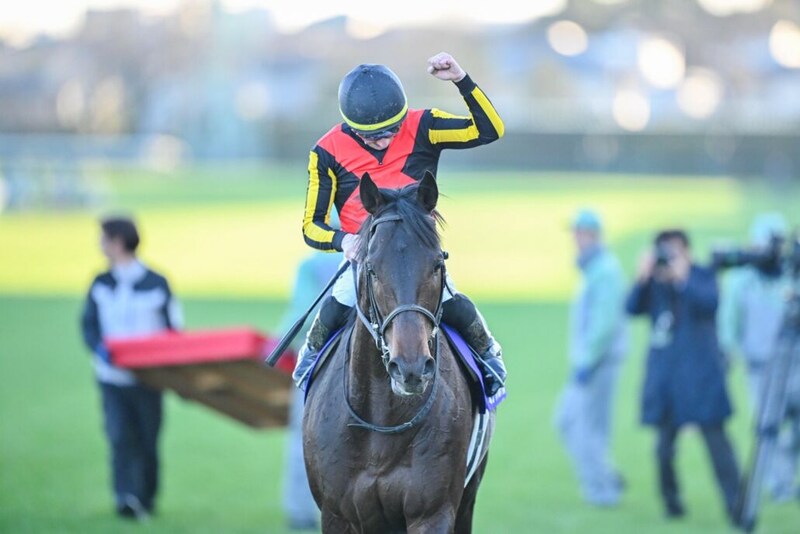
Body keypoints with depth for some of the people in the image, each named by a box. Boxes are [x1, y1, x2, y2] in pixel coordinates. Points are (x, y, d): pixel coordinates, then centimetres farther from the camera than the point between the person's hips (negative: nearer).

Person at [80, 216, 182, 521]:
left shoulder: (157, 284, -1)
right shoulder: (100, 285, 6)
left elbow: (174, 328, 3)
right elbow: (89, 324, 3)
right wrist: (99, 347, -18)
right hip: (112, 377, 1)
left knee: (148, 440, 6)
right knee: (120, 438, -13)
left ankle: (147, 499, 21)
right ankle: (126, 498, -18)